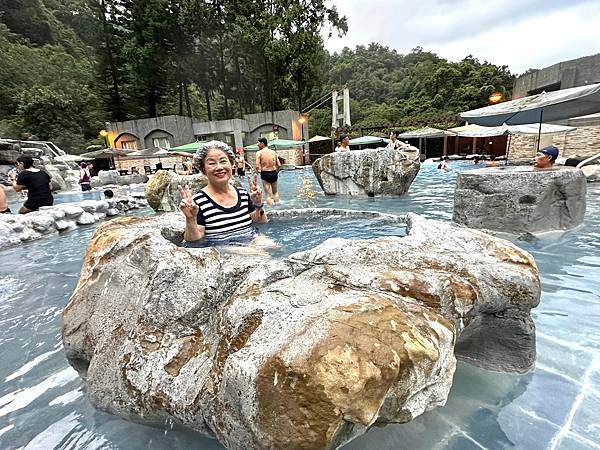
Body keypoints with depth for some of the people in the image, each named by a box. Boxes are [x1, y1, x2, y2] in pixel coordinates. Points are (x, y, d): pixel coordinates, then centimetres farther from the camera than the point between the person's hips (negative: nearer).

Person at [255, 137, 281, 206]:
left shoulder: (259, 153, -6)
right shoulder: (273, 152, 7)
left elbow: (257, 166, -15)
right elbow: (279, 165, 4)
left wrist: (257, 171, 5)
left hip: (265, 174, -4)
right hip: (274, 173, 4)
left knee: (268, 194, 4)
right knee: (275, 192, 21)